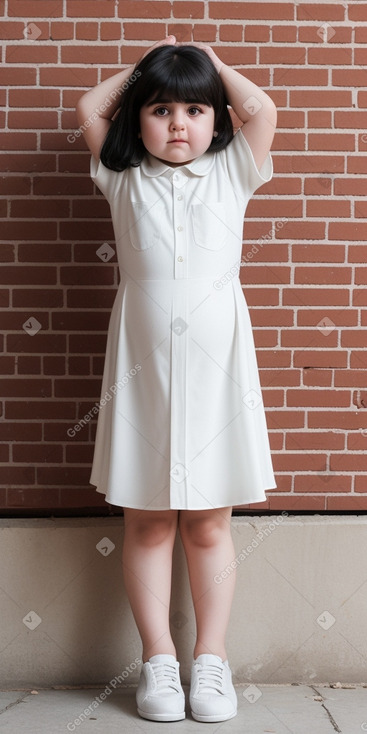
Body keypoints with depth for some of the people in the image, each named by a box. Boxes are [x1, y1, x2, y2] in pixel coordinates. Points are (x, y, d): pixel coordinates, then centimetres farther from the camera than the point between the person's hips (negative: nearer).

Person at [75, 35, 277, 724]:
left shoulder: (231, 173, 10)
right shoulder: (124, 179, 11)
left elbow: (261, 109, 2)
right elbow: (89, 108, 12)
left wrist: (207, 58, 16)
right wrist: (145, 65, 21)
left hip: (216, 362, 0)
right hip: (143, 363, 1)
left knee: (208, 524, 5)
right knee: (147, 522, 5)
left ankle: (211, 659, 16)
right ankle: (158, 659, 16)